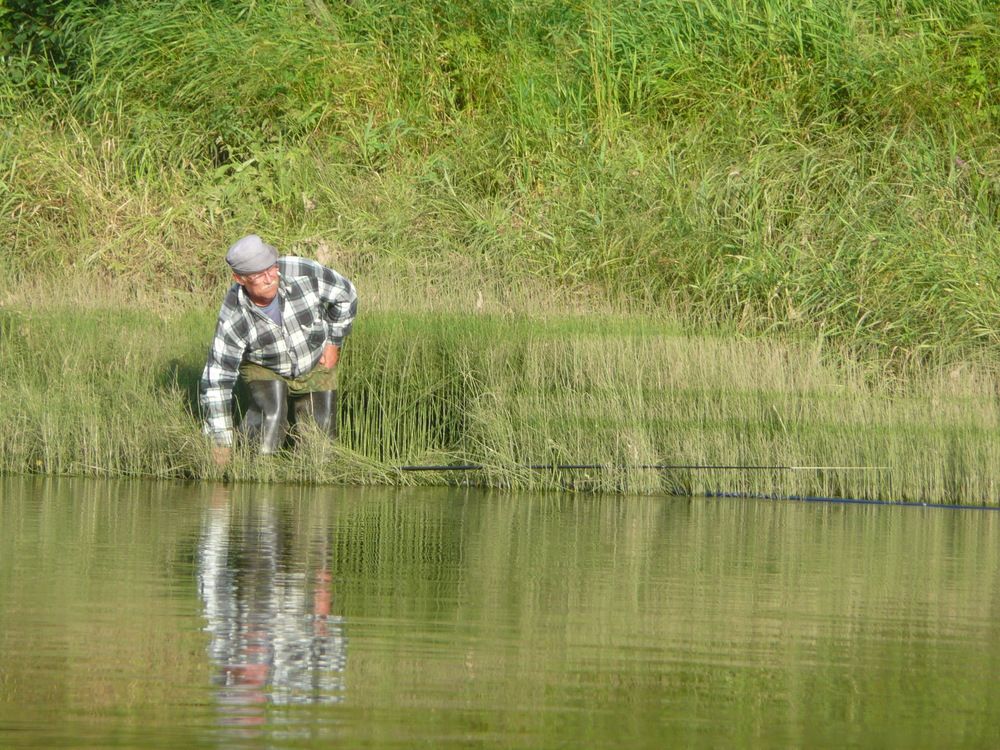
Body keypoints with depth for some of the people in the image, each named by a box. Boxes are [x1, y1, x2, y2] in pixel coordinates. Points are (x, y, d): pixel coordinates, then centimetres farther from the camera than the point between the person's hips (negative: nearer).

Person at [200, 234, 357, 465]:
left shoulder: (303, 273, -32)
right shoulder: (234, 319, -33)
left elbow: (345, 295, -10)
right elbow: (216, 380, -26)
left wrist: (334, 343, -5)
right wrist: (221, 442, -25)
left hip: (316, 364, 2)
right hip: (264, 368, -2)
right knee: (270, 419, -28)